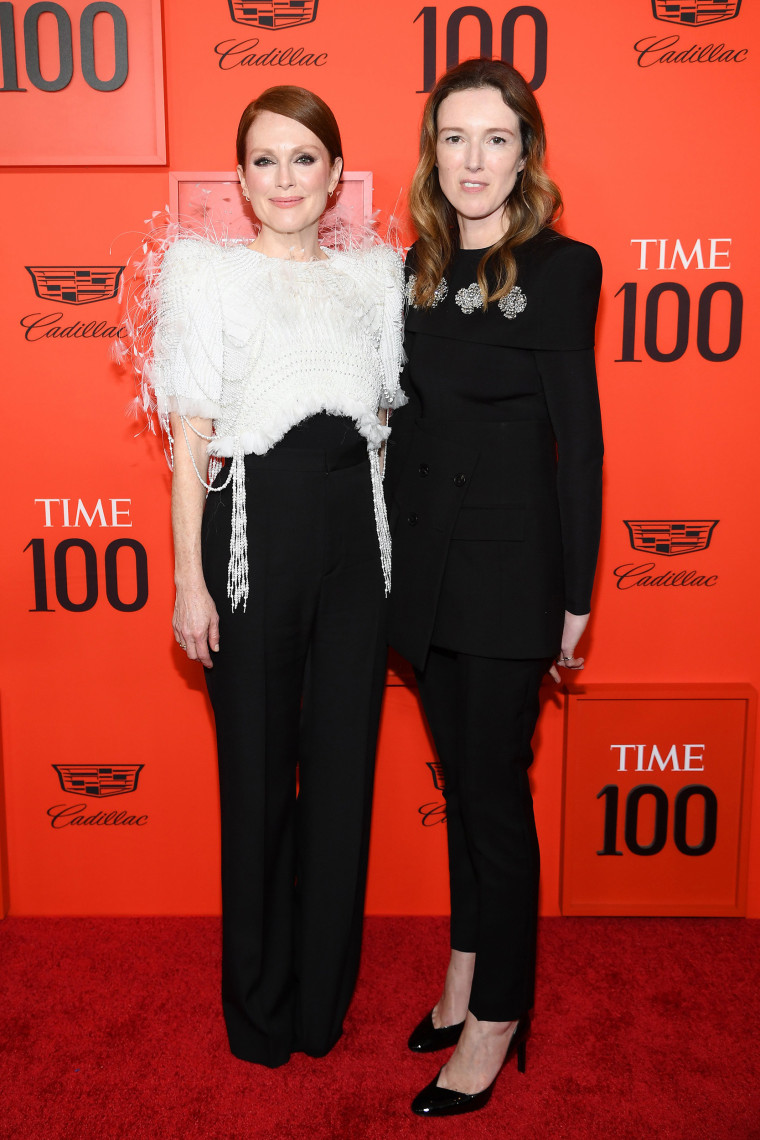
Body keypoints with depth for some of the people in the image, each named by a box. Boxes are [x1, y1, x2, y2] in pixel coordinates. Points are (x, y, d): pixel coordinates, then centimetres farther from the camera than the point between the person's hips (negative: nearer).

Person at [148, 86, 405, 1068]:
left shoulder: (377, 271, 12)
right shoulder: (206, 271, 3)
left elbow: (390, 413, 14)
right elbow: (190, 435, -2)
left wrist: (402, 548, 6)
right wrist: (190, 578, -7)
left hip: (356, 527, 3)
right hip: (253, 524, -3)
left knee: (344, 763, 8)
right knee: (257, 767, 6)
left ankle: (324, 999, 27)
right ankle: (259, 1005, 26)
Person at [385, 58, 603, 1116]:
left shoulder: (561, 268, -7)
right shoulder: (418, 270, 10)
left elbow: (578, 440, -8)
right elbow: (409, 422, 10)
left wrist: (575, 596, -9)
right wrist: (396, 558, 8)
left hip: (510, 566, -5)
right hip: (424, 561, 6)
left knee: (495, 791, 2)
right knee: (461, 781, 15)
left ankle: (497, 1016, 19)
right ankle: (466, 975, 32)